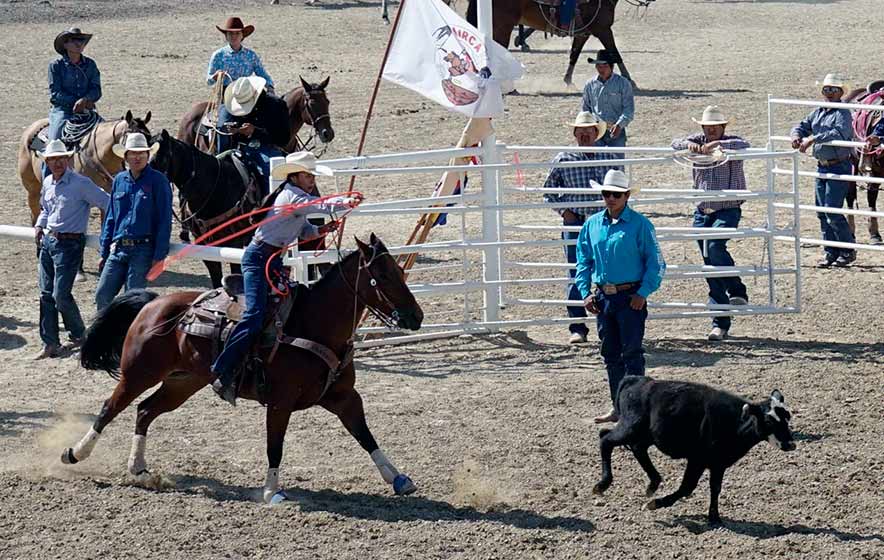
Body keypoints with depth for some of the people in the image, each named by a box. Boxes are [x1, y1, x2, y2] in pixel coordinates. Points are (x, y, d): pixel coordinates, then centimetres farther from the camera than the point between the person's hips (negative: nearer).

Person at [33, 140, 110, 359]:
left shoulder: (81, 183, -13)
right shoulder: (48, 183, 10)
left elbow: (107, 203, -10)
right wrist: (39, 226, 11)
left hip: (69, 244, -7)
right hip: (47, 241, 7)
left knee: (61, 295, -9)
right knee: (46, 294, 7)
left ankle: (78, 333, 15)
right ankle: (50, 344, 13)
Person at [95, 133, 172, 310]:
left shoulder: (158, 181, -4)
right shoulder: (119, 180, 12)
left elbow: (164, 220, -6)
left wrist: (159, 256, -11)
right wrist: (104, 252, 15)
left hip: (143, 249, -5)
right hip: (118, 249, 5)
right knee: (102, 296, 2)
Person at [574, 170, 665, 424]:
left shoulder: (640, 224, -8)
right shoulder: (592, 224, 6)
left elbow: (655, 262, -7)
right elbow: (583, 261, 13)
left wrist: (643, 293, -13)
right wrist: (586, 293, 4)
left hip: (630, 297, -6)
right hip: (602, 296, 6)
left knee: (631, 352, -4)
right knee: (610, 353, 11)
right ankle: (618, 406, 20)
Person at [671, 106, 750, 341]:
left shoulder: (731, 143, -1)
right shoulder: (699, 141, 10)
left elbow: (744, 145, -22)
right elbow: (675, 144, -4)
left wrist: (716, 144, -32)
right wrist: (689, 145, -26)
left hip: (727, 210, -4)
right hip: (702, 212, 4)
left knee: (714, 246, -31)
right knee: (710, 268, 3)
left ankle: (738, 291, -16)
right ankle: (720, 323, 7)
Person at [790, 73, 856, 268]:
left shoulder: (843, 114, -12)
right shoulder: (818, 112, 13)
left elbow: (838, 133, -29)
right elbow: (803, 125, 14)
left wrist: (812, 139, -33)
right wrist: (797, 136, -10)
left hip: (838, 167, -8)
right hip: (821, 166, 8)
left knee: (832, 212, -10)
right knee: (822, 213, 9)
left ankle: (848, 251, 3)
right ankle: (831, 252, 17)